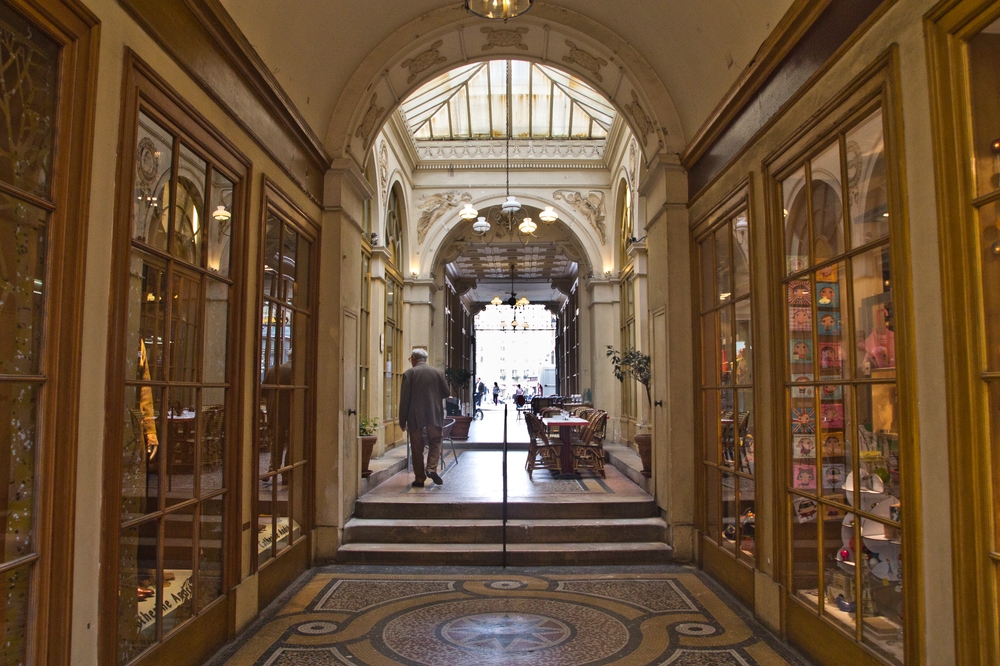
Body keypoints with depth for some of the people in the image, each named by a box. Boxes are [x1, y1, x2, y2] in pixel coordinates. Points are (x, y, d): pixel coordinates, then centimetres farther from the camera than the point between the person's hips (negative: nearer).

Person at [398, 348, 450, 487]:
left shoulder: (409, 373, -4)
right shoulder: (438, 372, 3)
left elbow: (404, 399, -6)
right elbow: (446, 393, 6)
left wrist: (402, 421, -2)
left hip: (415, 417, -1)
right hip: (435, 416, 1)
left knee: (417, 447, 6)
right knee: (435, 443, 12)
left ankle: (419, 478, 9)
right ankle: (432, 468, -9)